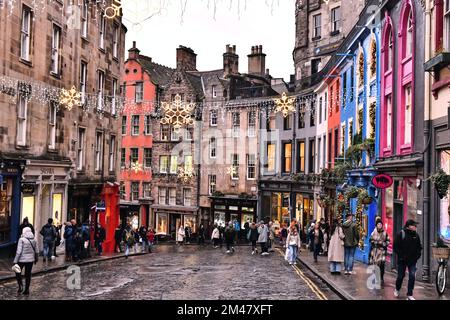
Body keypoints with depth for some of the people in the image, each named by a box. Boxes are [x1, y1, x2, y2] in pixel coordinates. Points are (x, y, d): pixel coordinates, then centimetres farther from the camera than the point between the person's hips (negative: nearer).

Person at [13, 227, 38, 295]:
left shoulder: (22, 240, -14)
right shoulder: (34, 240, 1)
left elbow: (19, 252, -15)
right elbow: (37, 251, 8)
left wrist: (15, 261, -9)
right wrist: (36, 259, 22)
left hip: (22, 259, -4)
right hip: (30, 260, 5)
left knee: (18, 272, 16)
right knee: (28, 274, 12)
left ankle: (20, 286, 1)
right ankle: (27, 290, 16)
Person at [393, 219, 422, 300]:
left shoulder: (416, 235, 5)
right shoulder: (401, 234, -9)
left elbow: (419, 247, 15)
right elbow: (396, 247, -9)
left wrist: (417, 255, 2)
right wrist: (402, 256, -14)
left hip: (412, 260, 3)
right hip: (402, 260, -3)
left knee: (412, 276, -5)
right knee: (401, 275, 8)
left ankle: (410, 295, 1)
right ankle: (397, 289, 34)